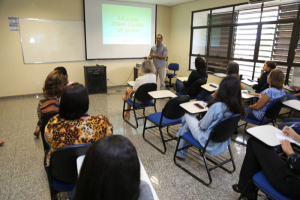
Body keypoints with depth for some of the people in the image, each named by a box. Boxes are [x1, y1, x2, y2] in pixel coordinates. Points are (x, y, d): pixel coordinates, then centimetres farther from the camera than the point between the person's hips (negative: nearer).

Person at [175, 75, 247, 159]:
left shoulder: (217, 106, -33)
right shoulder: (239, 108, -13)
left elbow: (203, 126, -20)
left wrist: (199, 122, 4)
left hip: (210, 143, -6)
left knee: (187, 115, 14)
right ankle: (180, 152, 40)